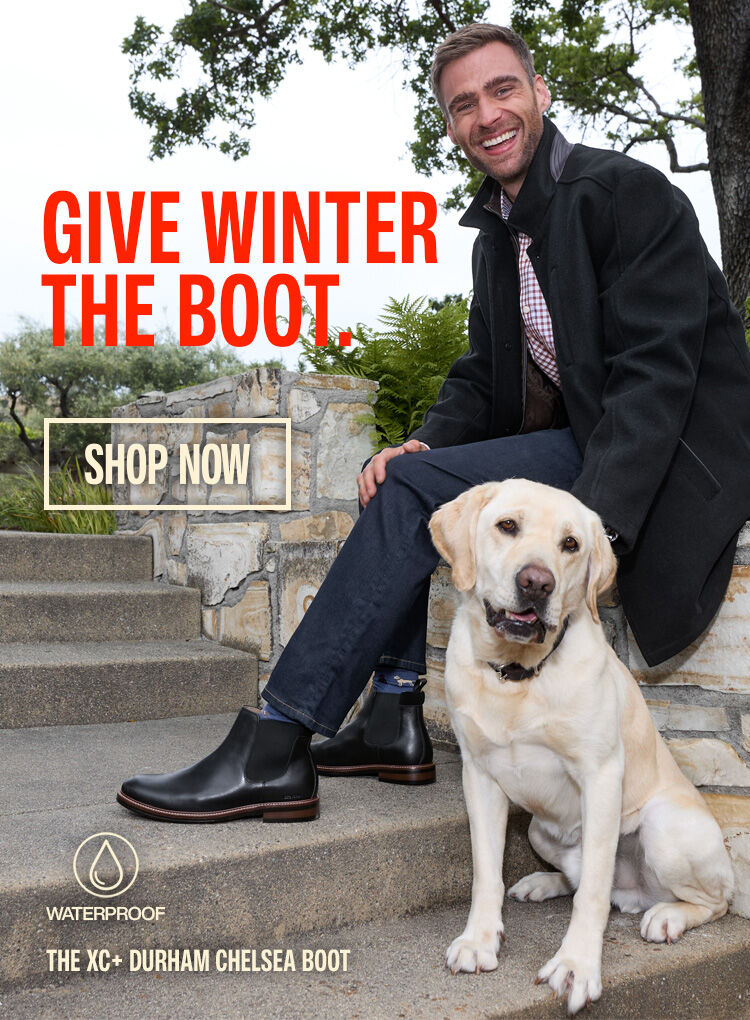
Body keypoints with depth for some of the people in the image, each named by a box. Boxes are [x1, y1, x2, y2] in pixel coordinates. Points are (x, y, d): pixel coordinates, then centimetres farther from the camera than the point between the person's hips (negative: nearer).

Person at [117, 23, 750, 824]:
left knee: (410, 492, -21)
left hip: (669, 456, -9)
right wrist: (426, 443, -10)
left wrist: (596, 525, -32)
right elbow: (482, 374, 12)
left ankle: (272, 752, -18)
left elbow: (655, 373, -21)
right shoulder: (496, 231, 14)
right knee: (398, 478, 6)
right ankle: (393, 721, 5)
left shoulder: (628, 193, -12)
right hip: (565, 443, 9)